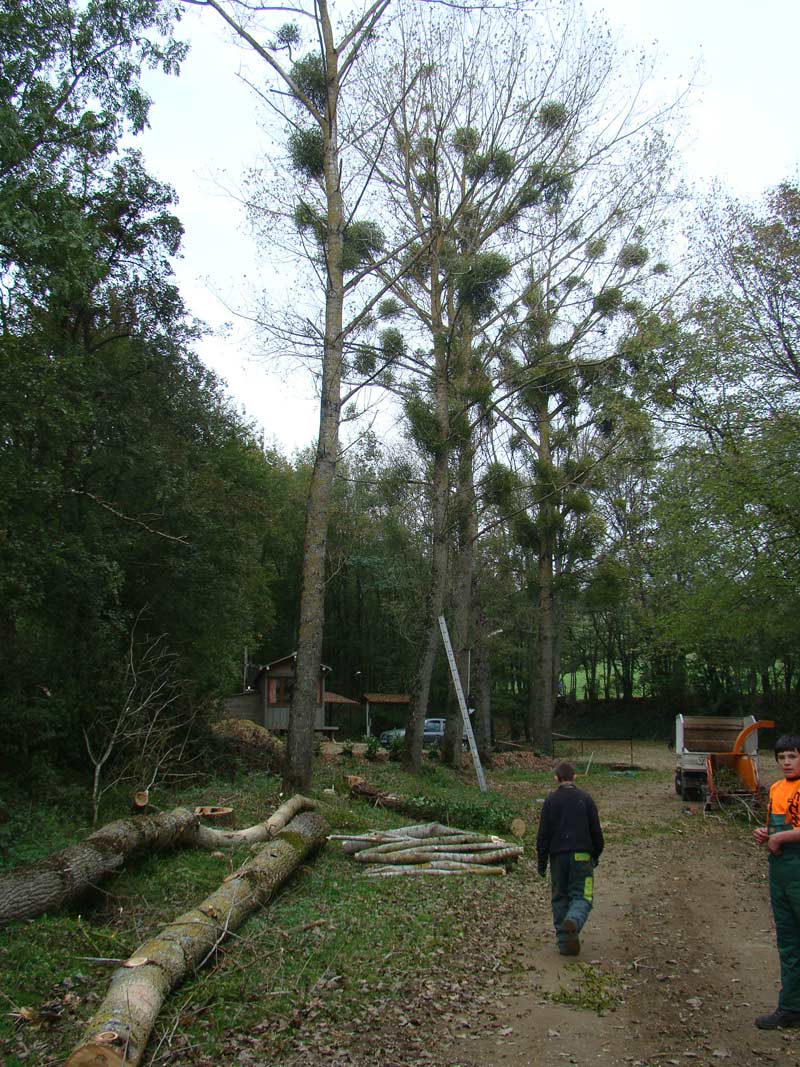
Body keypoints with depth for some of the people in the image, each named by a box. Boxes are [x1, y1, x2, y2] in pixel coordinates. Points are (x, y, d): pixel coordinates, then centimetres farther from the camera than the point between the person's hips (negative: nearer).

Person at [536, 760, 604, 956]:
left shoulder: (550, 801, 2)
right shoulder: (585, 799, 3)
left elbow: (543, 835, 1)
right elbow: (596, 831, 6)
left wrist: (542, 863, 8)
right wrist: (596, 855, 20)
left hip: (558, 857, 1)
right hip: (582, 856, -1)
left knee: (560, 898, 11)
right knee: (582, 896, 1)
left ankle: (564, 942, 10)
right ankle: (573, 920, -30)